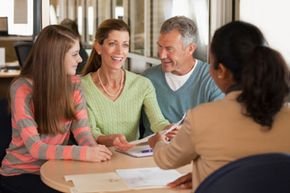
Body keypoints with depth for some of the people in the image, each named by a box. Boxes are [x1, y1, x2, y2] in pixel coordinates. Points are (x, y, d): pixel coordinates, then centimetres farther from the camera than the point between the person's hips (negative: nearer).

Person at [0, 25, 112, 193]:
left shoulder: (74, 83, -2)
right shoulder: (22, 89, -17)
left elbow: (82, 131, -7)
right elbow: (34, 147, -24)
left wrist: (93, 148, -31)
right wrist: (84, 153, -36)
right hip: (20, 172, -4)